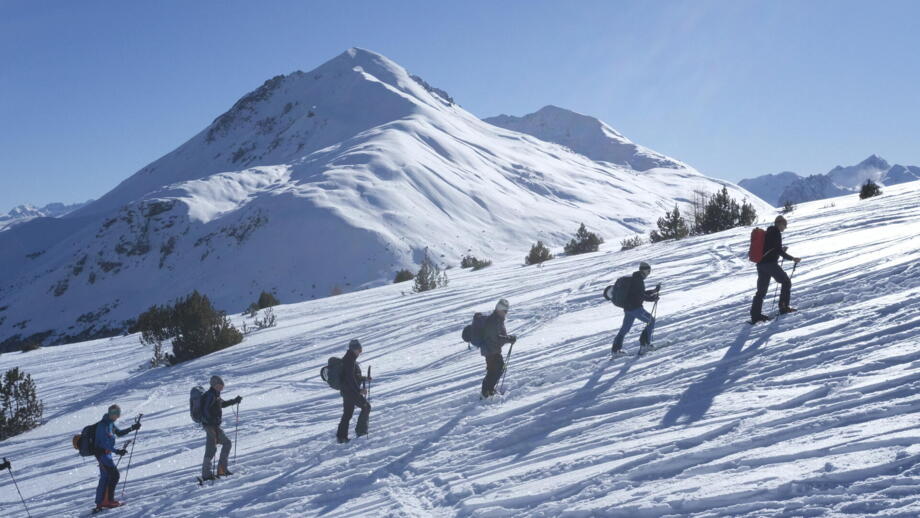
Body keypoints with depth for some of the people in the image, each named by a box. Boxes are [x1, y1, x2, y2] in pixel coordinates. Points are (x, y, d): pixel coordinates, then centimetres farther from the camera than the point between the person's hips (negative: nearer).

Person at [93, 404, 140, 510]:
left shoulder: (110, 423, 10)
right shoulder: (103, 425, -20)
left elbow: (119, 433, 22)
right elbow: (104, 443, -26)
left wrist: (132, 428, 13)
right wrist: (117, 451, -33)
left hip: (106, 453, 10)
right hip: (102, 453, -10)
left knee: (104, 478, 13)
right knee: (115, 474, -11)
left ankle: (100, 503, 18)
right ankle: (108, 500, -8)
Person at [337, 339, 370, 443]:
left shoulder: (347, 359, 14)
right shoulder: (350, 360, -18)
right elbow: (350, 378, -24)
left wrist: (364, 379, 25)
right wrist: (359, 390, -22)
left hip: (345, 391, 10)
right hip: (351, 391, -10)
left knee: (347, 413, 13)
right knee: (366, 406, 3)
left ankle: (341, 436, 13)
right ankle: (361, 430, 6)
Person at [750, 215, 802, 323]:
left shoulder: (768, 232, 19)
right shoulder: (776, 233, -8)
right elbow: (779, 250, -14)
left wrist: (781, 250, 28)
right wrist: (792, 258, -9)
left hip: (761, 263, 9)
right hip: (770, 263, -9)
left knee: (761, 290, 9)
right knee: (786, 282, 8)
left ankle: (755, 315, 6)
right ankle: (784, 307, 7)